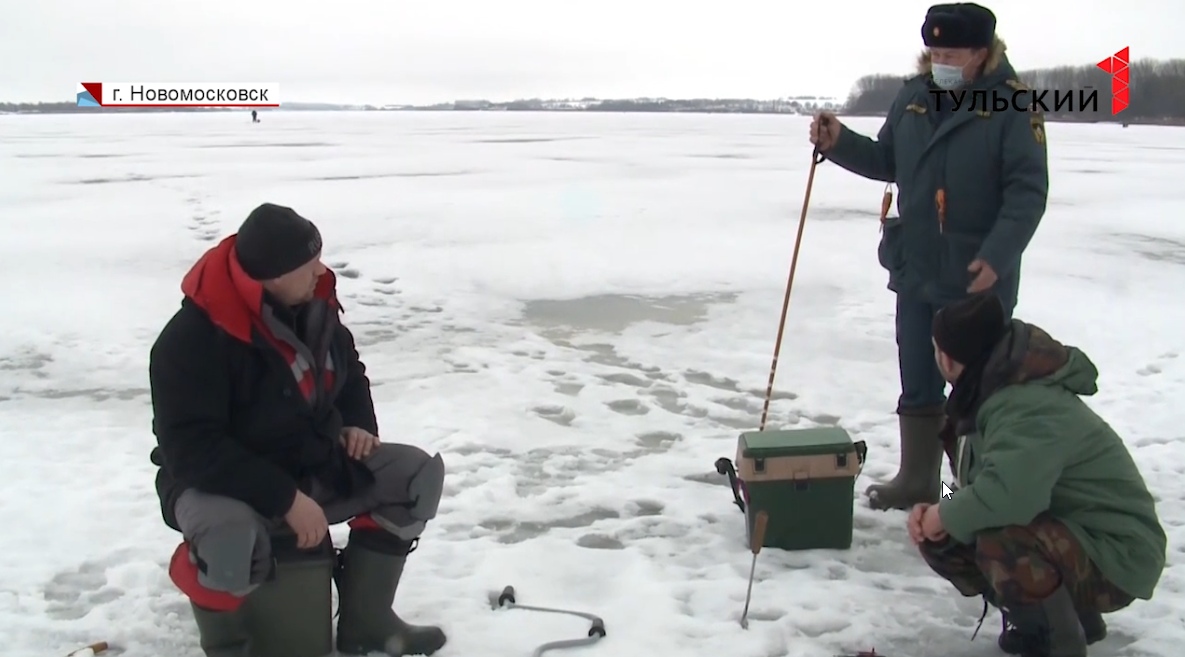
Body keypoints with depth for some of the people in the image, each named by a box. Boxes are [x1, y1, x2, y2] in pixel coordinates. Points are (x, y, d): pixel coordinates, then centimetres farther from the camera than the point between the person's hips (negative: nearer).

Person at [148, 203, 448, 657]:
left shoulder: (312, 304, -3)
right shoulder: (191, 340, -26)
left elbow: (348, 370, 17)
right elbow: (192, 450, -29)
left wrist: (358, 424, -2)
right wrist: (286, 499, -31)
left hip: (316, 465, 7)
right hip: (220, 483, -7)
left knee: (417, 474, -8)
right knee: (230, 536, -41)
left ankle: (363, 620, 6)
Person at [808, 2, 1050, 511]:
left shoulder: (1012, 105, -11)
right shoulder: (913, 96, 7)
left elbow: (1028, 190, -15)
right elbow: (886, 162, 17)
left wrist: (997, 255, -24)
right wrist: (839, 143, 2)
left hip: (979, 279, -6)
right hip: (916, 273, 6)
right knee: (918, 387, 15)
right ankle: (917, 481, 30)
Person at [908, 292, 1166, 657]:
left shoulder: (1031, 408, -29)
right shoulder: (989, 391, 3)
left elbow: (1008, 494, -43)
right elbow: (978, 481, 11)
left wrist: (946, 514, -24)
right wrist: (937, 512, -9)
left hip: (1116, 557, -10)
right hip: (1059, 532, 10)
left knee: (1002, 543, -36)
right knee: (942, 542, 7)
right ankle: (1075, 615, 18)